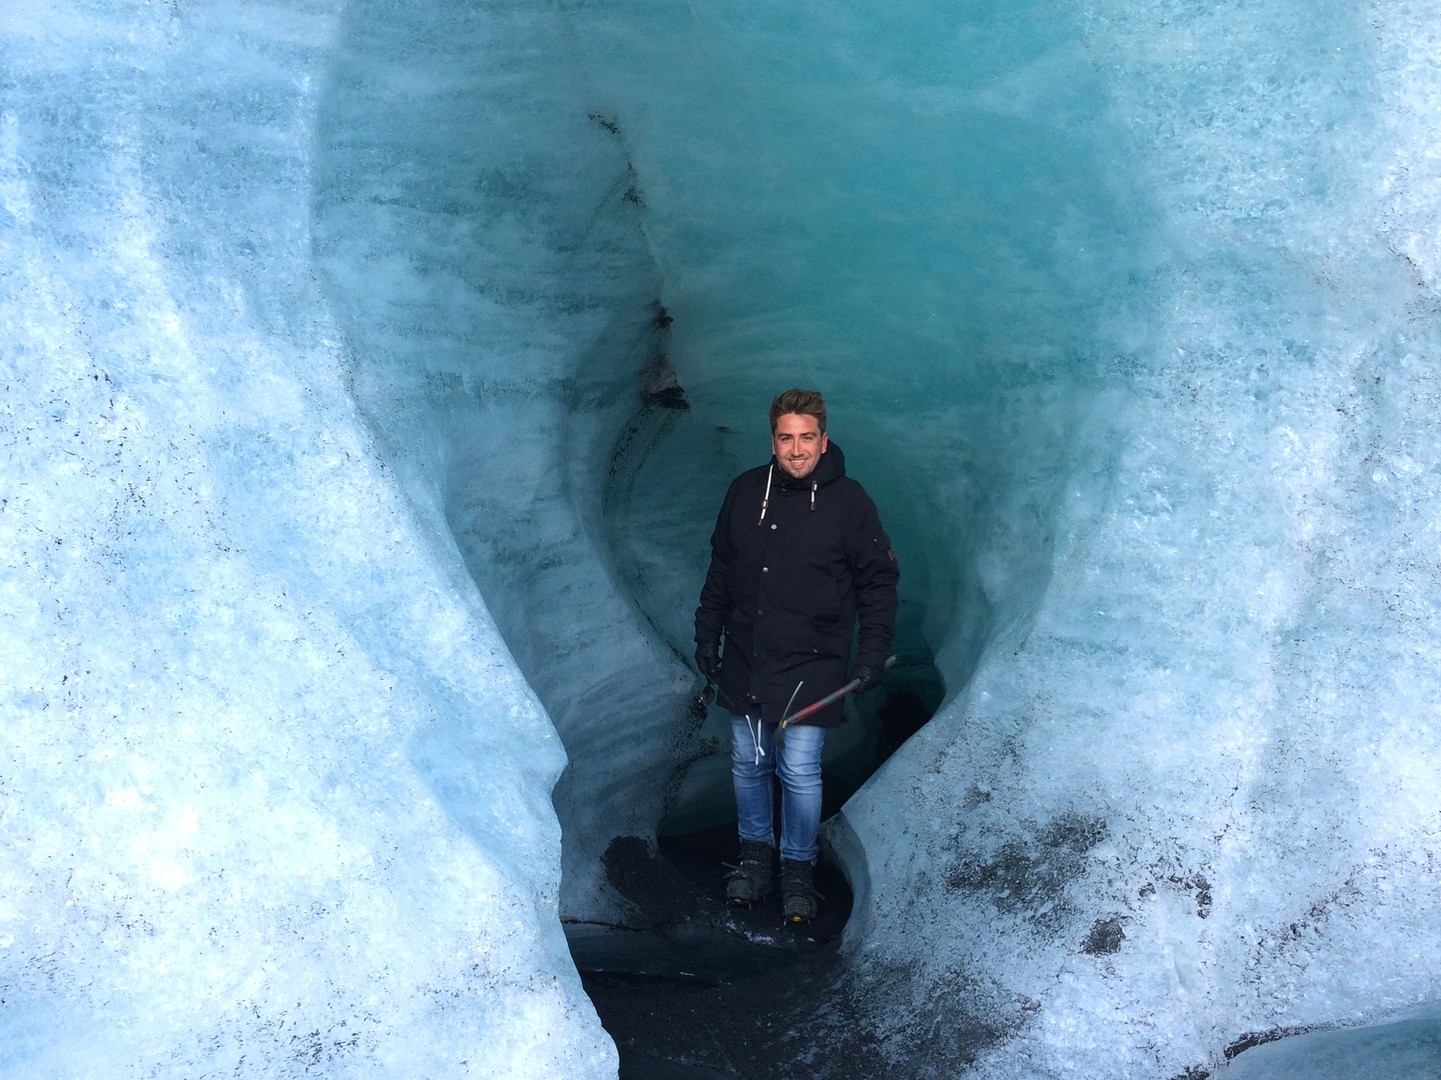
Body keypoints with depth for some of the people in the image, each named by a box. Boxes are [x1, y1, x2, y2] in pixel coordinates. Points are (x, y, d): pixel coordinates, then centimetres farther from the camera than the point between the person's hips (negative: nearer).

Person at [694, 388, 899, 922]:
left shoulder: (848, 502, -6)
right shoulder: (746, 490, 3)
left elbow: (879, 582, 0)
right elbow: (720, 569, 14)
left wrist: (872, 652, -6)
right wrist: (707, 633, 13)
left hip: (809, 665, -4)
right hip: (743, 661, 4)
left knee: (799, 771, -1)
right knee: (747, 765, 13)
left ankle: (798, 868, 19)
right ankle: (755, 853, 33)